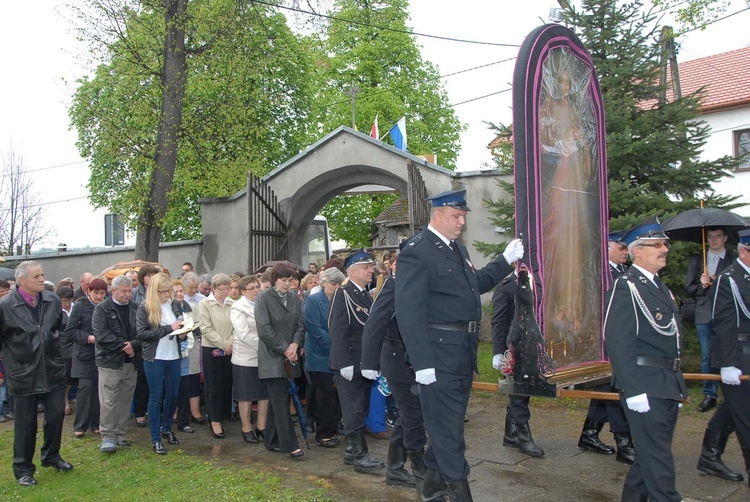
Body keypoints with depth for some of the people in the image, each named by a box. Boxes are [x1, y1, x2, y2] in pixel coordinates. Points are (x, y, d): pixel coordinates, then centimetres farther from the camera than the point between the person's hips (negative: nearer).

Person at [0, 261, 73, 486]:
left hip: (53, 371, 4)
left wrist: (61, 356, 14)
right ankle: (23, 468, 24)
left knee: (56, 415, 11)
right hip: (23, 374, -4)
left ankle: (51, 456, 34)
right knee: (25, 423, 7)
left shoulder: (53, 301, 1)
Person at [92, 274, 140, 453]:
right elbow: (101, 334, -12)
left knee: (125, 401, 10)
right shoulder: (102, 309, -2)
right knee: (109, 401, -4)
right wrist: (123, 345, -15)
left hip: (130, 362, 4)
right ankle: (107, 436, 3)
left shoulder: (135, 309, 10)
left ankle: (121, 434, 20)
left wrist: (134, 345, -13)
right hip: (109, 362, -4)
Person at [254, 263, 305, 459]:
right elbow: (264, 329, -13)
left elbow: (301, 325, 8)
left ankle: (272, 441, 21)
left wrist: (295, 344, -10)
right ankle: (289, 445, -5)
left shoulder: (294, 298, 9)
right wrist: (285, 349, -13)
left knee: (277, 400, 12)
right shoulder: (264, 298, -6)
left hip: (289, 358, 5)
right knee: (281, 400, -7)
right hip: (272, 357, -5)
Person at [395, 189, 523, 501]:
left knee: (451, 419, 18)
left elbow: (476, 284, 27)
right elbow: (409, 311, -19)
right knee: (447, 423, 1)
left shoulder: (457, 248, 15)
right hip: (439, 353, -9)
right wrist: (422, 362, -22)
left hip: (463, 351, 9)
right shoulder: (416, 252, -14)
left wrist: (506, 260, 16)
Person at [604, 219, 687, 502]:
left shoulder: (660, 287, 15)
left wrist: (677, 384, 18)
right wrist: (633, 391, -23)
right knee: (658, 458, -2)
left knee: (652, 453, 17)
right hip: (645, 387, -9)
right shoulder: (625, 288, -15)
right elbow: (618, 343, -20)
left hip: (668, 386, 9)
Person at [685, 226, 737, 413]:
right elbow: (688, 290, 10)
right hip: (704, 316, 2)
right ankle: (710, 395, 17)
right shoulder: (696, 261, 13)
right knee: (707, 358, 7)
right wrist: (701, 285, -9)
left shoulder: (735, 260, 5)